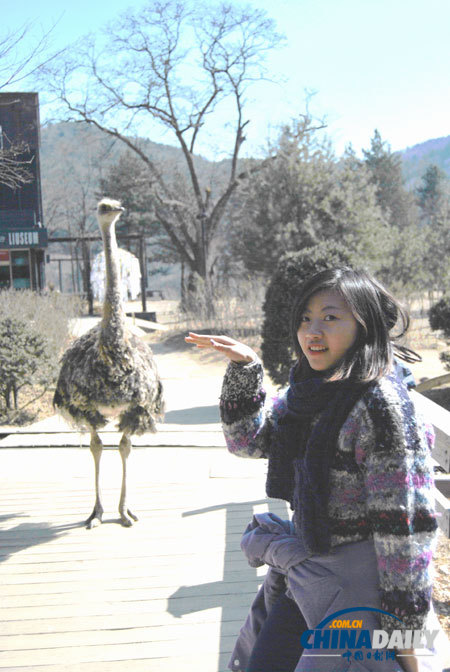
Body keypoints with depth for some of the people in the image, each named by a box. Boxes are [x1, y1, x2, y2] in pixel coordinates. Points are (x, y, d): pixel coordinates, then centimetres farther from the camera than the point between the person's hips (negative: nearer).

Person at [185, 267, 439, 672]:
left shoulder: (380, 404, -24)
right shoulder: (309, 389, 1)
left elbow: (406, 524, -22)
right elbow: (247, 439, 10)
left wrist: (405, 632, -18)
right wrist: (244, 367, -5)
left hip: (355, 590, -8)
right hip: (302, 576, 9)